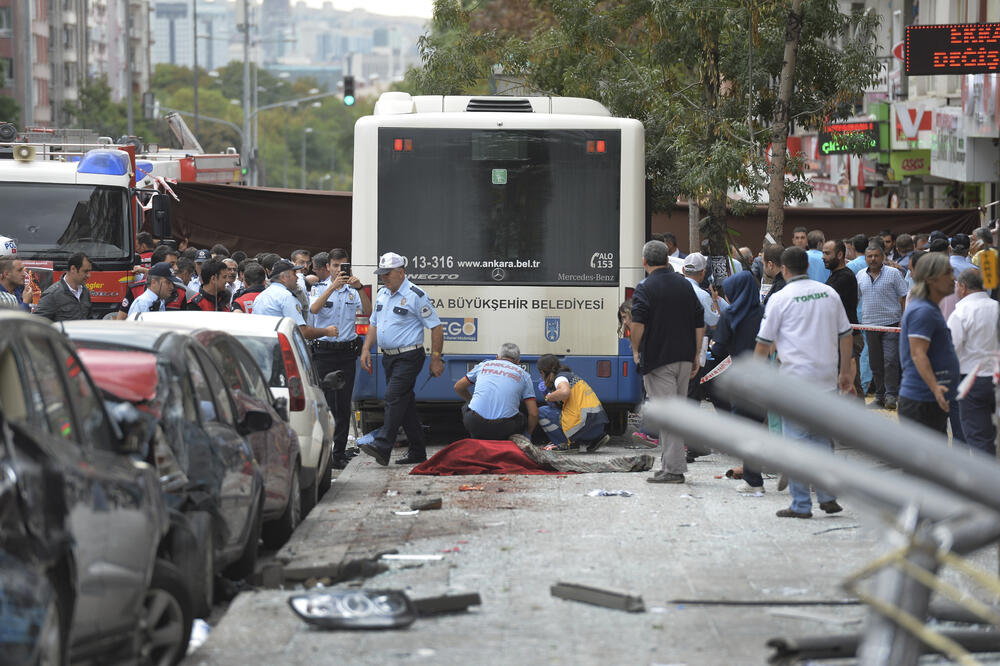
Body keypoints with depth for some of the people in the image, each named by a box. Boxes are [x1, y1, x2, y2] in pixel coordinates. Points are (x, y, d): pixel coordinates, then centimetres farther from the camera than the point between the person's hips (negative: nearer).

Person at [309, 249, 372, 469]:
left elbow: (368, 312, -5)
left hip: (347, 350, 2)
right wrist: (333, 286, -25)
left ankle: (339, 453, 8)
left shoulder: (353, 291, 9)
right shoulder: (319, 288, 4)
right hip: (323, 350, -2)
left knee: (344, 405, 3)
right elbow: (313, 308, -15)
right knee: (323, 401, -6)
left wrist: (359, 288, -19)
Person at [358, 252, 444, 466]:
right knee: (405, 402, 10)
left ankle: (382, 446, -27)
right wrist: (366, 349, 10)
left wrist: (436, 359, -12)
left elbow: (436, 327, -10)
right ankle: (417, 452, 15)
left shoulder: (415, 296, -11)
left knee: (394, 397, -18)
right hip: (389, 357, 8)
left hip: (408, 357, -8)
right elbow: (374, 324, 23)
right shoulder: (382, 294, 13)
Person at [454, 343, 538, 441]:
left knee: (466, 407, 34)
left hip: (475, 425, 1)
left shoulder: (484, 365, 20)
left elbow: (458, 387, 32)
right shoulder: (523, 375, 16)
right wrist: (527, 435, 27)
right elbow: (533, 414, 10)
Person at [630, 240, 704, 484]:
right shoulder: (684, 285, 12)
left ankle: (674, 469, -11)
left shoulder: (645, 288, -8)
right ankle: (671, 463, 20)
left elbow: (638, 323, -20)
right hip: (684, 358, 6)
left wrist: (636, 350, -6)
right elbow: (700, 323, 12)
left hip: (658, 359, -6)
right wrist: (696, 355, 16)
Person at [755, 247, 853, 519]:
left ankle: (801, 504, 0)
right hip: (827, 378, 5)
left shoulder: (780, 299, -5)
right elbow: (845, 335, 13)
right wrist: (844, 372, 21)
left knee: (796, 440, 0)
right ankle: (827, 497, 12)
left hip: (796, 377, -5)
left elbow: (764, 343, -1)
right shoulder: (828, 293, 8)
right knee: (821, 437, 16)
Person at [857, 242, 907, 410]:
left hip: (891, 323, -4)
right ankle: (879, 396, 14)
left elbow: (904, 297, 0)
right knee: (875, 363, 7)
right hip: (869, 325, 4)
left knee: (890, 360, -11)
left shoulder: (893, 273, -1)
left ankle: (891, 395, -8)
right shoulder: (860, 276, 10)